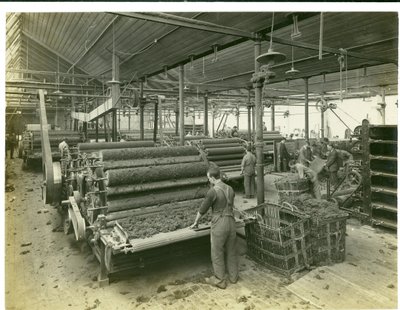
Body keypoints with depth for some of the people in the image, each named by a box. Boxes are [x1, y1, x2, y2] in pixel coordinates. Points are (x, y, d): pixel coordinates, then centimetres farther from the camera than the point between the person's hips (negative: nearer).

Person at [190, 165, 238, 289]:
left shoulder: (212, 192, -17)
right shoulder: (230, 189, 5)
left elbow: (202, 210, -6)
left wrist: (195, 222, 10)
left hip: (219, 225, -7)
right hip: (231, 223, 7)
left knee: (217, 253, 9)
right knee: (231, 251, 19)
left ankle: (220, 280, 20)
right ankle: (233, 276, 32)